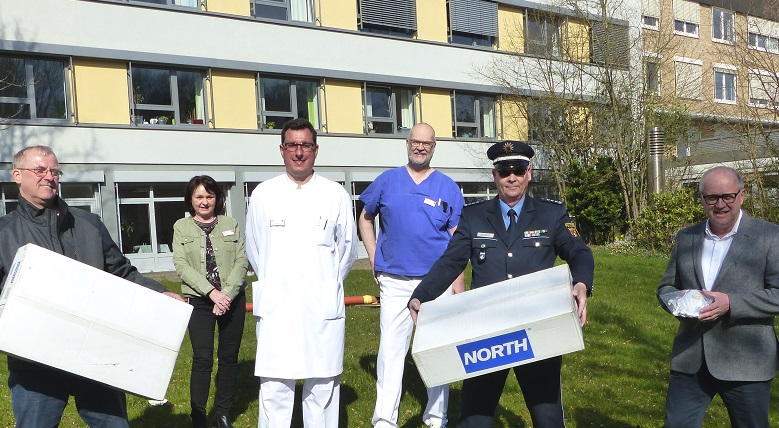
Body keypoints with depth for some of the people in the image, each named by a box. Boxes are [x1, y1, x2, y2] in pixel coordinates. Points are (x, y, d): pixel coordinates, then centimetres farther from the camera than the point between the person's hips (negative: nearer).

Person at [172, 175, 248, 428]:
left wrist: (227, 294, -14)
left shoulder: (231, 225, 7)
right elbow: (181, 265, -6)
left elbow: (242, 262, -1)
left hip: (233, 300, 2)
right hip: (199, 301, -2)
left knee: (229, 357, 8)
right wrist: (212, 292, -17)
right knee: (202, 359, -6)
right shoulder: (181, 227, 4)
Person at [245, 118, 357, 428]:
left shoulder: (335, 195, 4)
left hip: (323, 306, 0)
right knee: (275, 389, 1)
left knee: (323, 387, 6)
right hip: (276, 306, 0)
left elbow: (348, 248, 13)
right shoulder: (263, 194, 6)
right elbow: (254, 250, 14)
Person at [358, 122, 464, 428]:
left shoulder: (448, 188, 4)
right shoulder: (387, 181, 5)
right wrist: (374, 258, 6)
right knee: (391, 349, -1)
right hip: (395, 282, 0)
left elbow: (457, 238, 4)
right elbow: (365, 218, 15)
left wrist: (458, 279, -4)